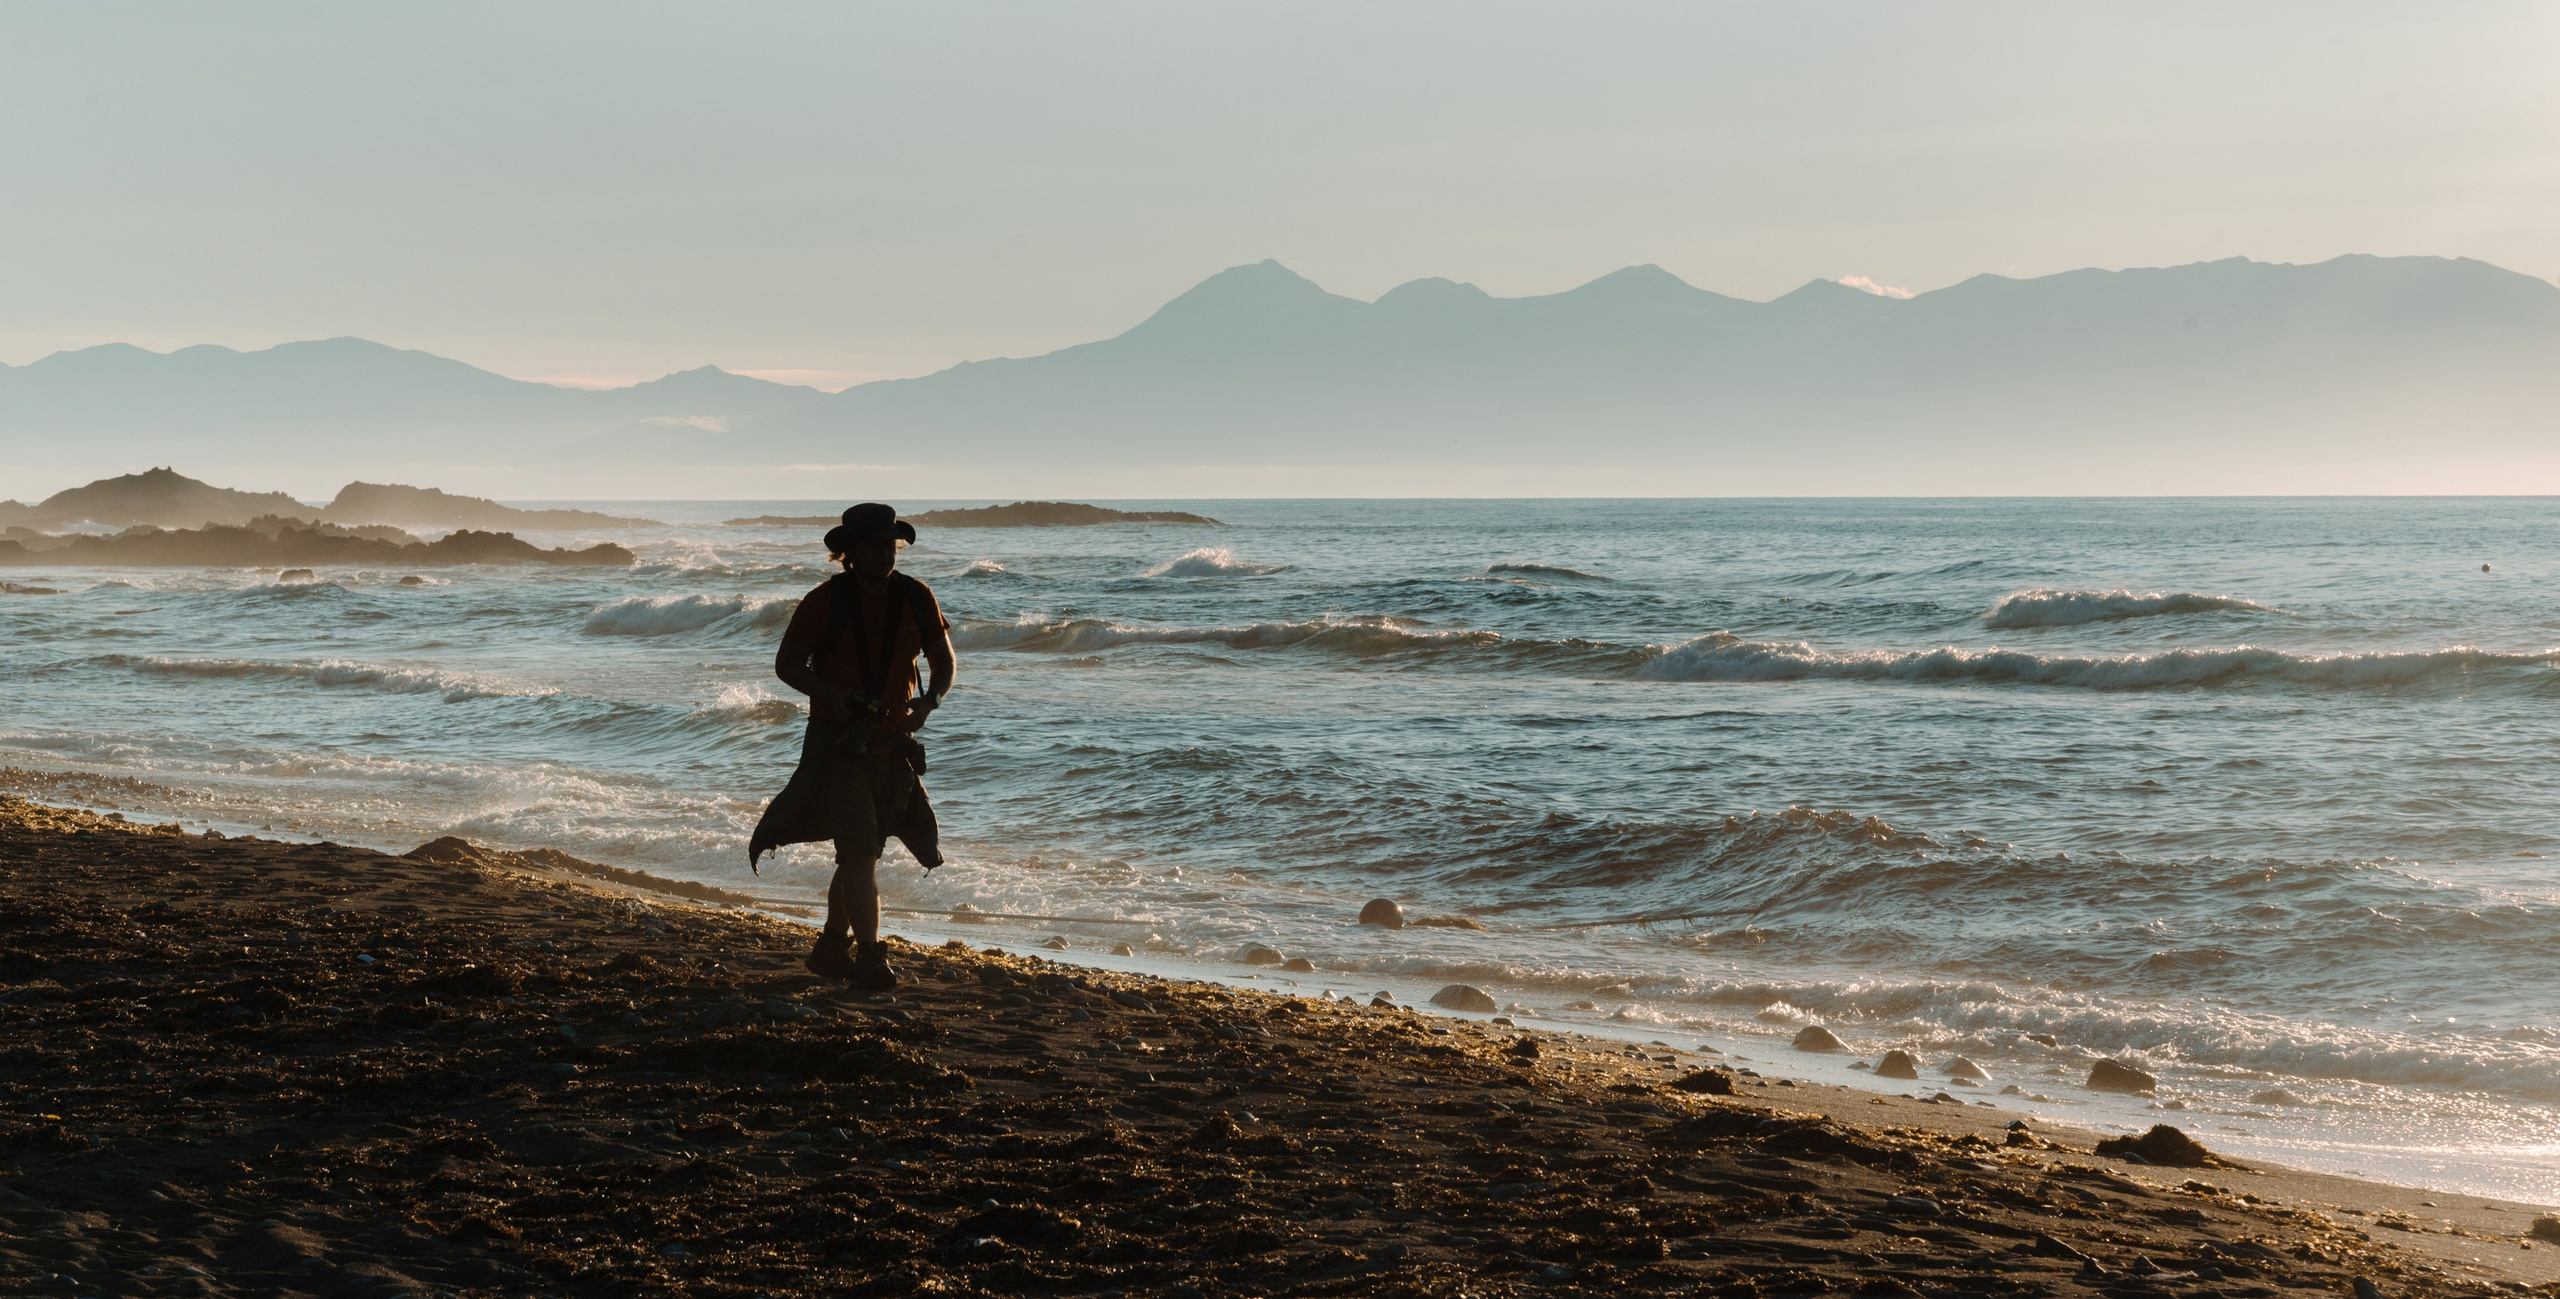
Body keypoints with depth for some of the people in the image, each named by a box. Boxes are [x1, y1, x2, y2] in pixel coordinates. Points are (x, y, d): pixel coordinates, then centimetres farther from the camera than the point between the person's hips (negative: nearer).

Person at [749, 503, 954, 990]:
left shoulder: (916, 598, 2)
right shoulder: (824, 602, -8)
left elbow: (944, 662, 9)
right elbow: (787, 664, -1)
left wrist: (930, 700, -12)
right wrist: (832, 695, -18)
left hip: (892, 745, 4)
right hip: (839, 744, -4)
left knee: (860, 853, 14)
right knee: (860, 852, -13)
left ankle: (832, 945, 29)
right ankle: (870, 958, -9)